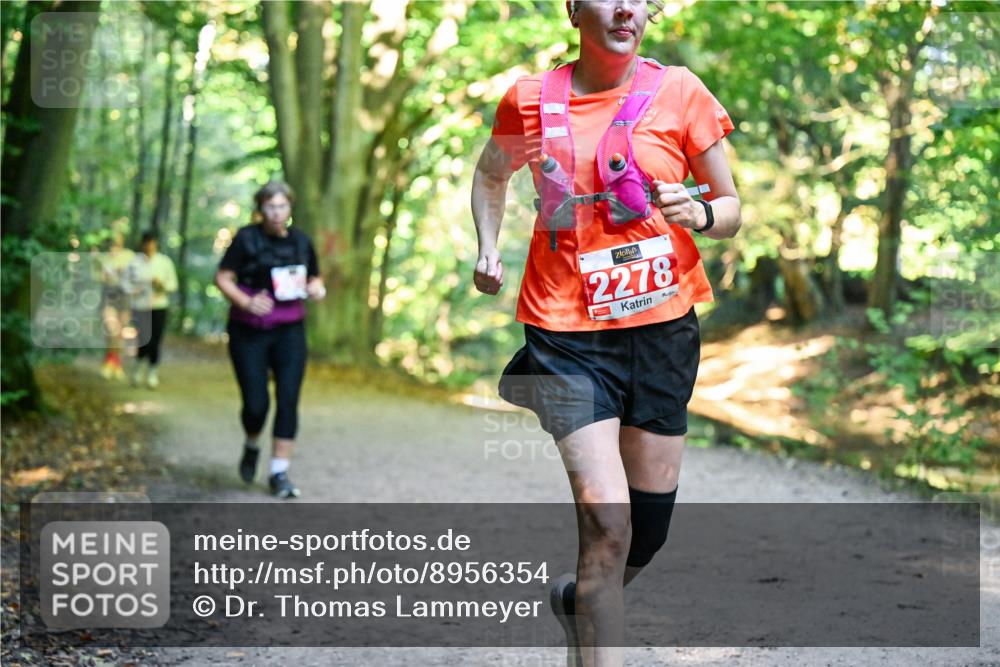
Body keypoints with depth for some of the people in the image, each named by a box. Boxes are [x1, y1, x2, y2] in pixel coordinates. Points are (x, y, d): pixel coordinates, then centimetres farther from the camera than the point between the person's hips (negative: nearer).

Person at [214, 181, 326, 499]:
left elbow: (315, 279, 18)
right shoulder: (246, 238, -7)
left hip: (289, 332, 3)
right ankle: (251, 446, 31)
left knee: (288, 401, -6)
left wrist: (315, 288, -5)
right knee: (256, 404, -4)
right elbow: (223, 278, -7)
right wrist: (246, 302, -22)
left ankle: (279, 473, 3)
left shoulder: (301, 241, 6)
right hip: (249, 332, -3)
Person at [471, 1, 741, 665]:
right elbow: (491, 174, 23)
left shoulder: (679, 91, 0)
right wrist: (489, 249, 9)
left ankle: (581, 598, 42)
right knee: (606, 522, -15)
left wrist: (700, 215, -15)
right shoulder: (531, 99, 2)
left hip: (663, 326, 2)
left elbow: (731, 206, 7)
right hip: (567, 329, -2)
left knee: (649, 525, 10)